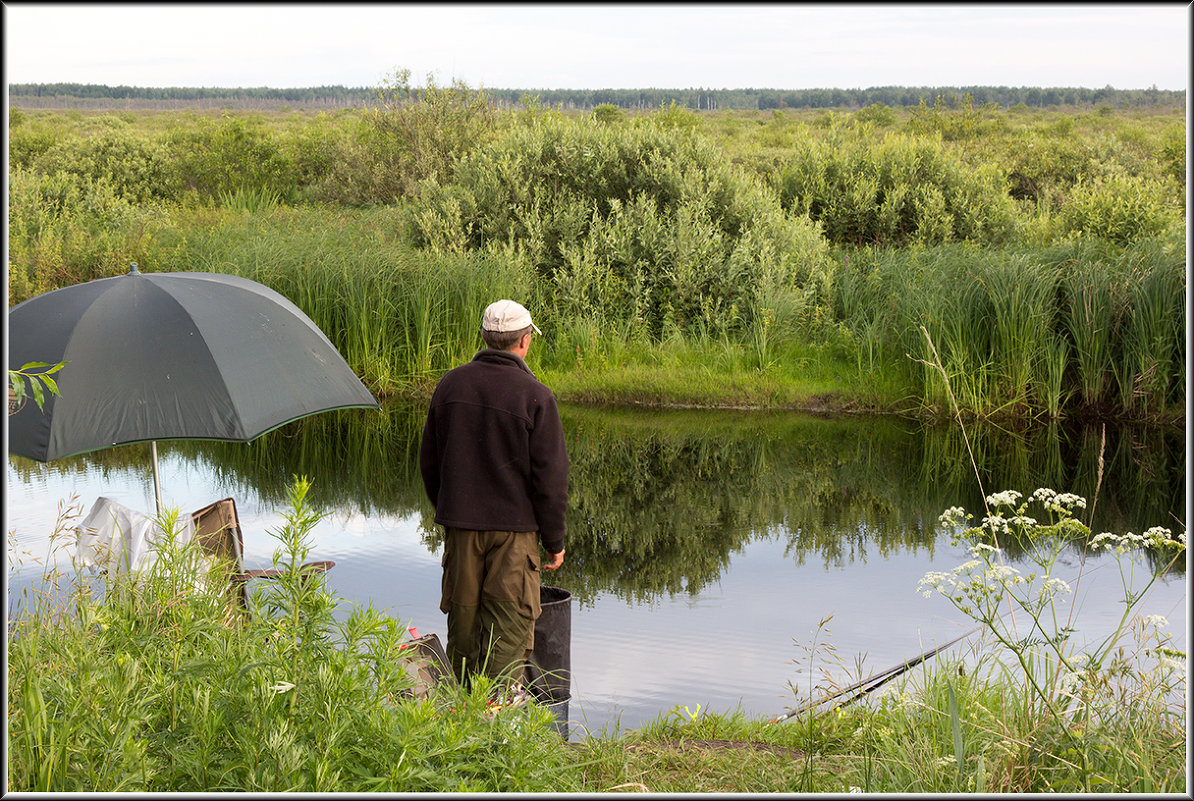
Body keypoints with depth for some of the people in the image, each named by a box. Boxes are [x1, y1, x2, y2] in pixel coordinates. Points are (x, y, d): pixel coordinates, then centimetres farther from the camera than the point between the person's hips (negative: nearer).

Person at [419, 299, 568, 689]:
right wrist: (555, 541, 0)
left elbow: (429, 462, 11)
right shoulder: (535, 397, -11)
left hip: (460, 523, 4)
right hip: (514, 526, -4)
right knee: (509, 627, 2)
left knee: (463, 618, 14)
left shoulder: (451, 384, 3)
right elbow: (550, 477, -9)